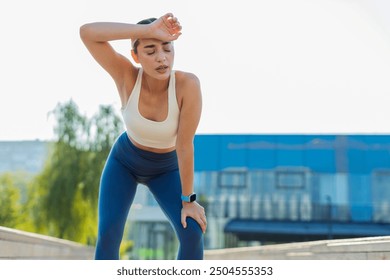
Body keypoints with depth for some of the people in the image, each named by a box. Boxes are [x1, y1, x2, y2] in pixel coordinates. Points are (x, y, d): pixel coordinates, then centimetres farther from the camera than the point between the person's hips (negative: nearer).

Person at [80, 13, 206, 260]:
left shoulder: (188, 83, -34)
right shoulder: (128, 74, -29)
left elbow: (185, 145, -29)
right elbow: (86, 32, -42)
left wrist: (188, 200, -22)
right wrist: (149, 29, -49)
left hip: (165, 170, 0)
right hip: (124, 161, 1)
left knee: (193, 233, -19)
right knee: (108, 235, -17)